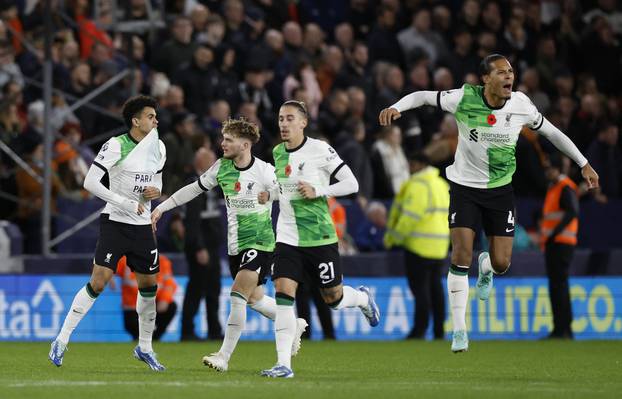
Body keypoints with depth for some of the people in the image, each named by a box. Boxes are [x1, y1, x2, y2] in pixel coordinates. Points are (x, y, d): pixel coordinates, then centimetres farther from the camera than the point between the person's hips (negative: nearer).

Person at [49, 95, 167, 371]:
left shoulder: (158, 147, 7)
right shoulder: (116, 145, -13)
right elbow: (90, 182, -15)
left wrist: (155, 191, -3)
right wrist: (126, 204, -18)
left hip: (142, 225, 6)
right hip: (115, 222, -6)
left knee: (149, 285, 7)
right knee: (98, 282, -13)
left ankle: (145, 348, 23)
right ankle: (62, 341, -5)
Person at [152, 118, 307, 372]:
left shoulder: (264, 171, -15)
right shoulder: (221, 167, 1)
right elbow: (195, 188, 12)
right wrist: (162, 207, 10)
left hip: (260, 243, -6)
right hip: (235, 245, 6)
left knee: (238, 295, -17)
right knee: (254, 299, 13)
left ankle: (224, 356, -15)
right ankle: (293, 325, 40)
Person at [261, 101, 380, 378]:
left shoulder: (320, 150, -10)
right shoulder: (278, 153, 7)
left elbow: (352, 184, -10)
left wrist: (318, 191, -19)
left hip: (319, 237, -4)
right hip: (287, 238, 4)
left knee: (333, 298, 7)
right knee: (283, 293, -12)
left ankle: (362, 298, 44)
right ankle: (283, 363, -13)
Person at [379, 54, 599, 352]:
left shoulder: (521, 105, -10)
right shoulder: (464, 99, -17)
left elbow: (552, 132, 6)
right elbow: (422, 96, -6)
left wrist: (584, 164, 11)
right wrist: (395, 108, -25)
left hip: (500, 190, 2)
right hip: (465, 188, -2)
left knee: (501, 264, -1)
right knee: (461, 257, -13)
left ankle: (487, 266, 40)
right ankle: (459, 330, -3)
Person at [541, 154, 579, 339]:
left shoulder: (566, 188, -11)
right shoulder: (552, 188, 20)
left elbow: (572, 213, -23)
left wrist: (554, 234, -25)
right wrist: (545, 237, 18)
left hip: (562, 242, -10)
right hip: (551, 243, 10)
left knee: (559, 283, -12)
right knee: (554, 285, 10)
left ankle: (565, 329, -12)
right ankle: (558, 329, 13)